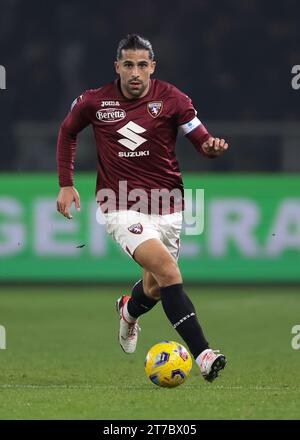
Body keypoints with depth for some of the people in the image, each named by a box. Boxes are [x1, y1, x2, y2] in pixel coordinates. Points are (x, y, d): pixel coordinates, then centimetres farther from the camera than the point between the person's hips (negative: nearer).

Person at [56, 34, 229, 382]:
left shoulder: (171, 99, -5)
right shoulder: (95, 102, -4)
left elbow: (202, 141, -4)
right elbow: (67, 131, 15)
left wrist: (212, 147, -28)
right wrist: (66, 184, 10)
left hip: (166, 206, 2)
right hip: (122, 207, -2)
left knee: (155, 288, 14)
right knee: (168, 270, -24)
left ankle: (129, 310, 53)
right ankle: (202, 355, -27)